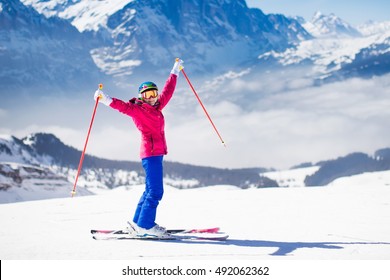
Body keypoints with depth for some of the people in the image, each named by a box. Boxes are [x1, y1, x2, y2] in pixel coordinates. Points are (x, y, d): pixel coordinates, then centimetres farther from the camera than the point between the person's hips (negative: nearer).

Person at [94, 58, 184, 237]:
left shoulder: (156, 108, 14)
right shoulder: (137, 109, -5)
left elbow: (168, 91, 26)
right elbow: (123, 106, -21)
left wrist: (175, 72, 35)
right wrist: (106, 99, -36)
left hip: (157, 153, 9)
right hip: (150, 153, -9)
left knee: (151, 190, 14)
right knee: (155, 191, -12)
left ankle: (138, 222, 21)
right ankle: (145, 226, -10)